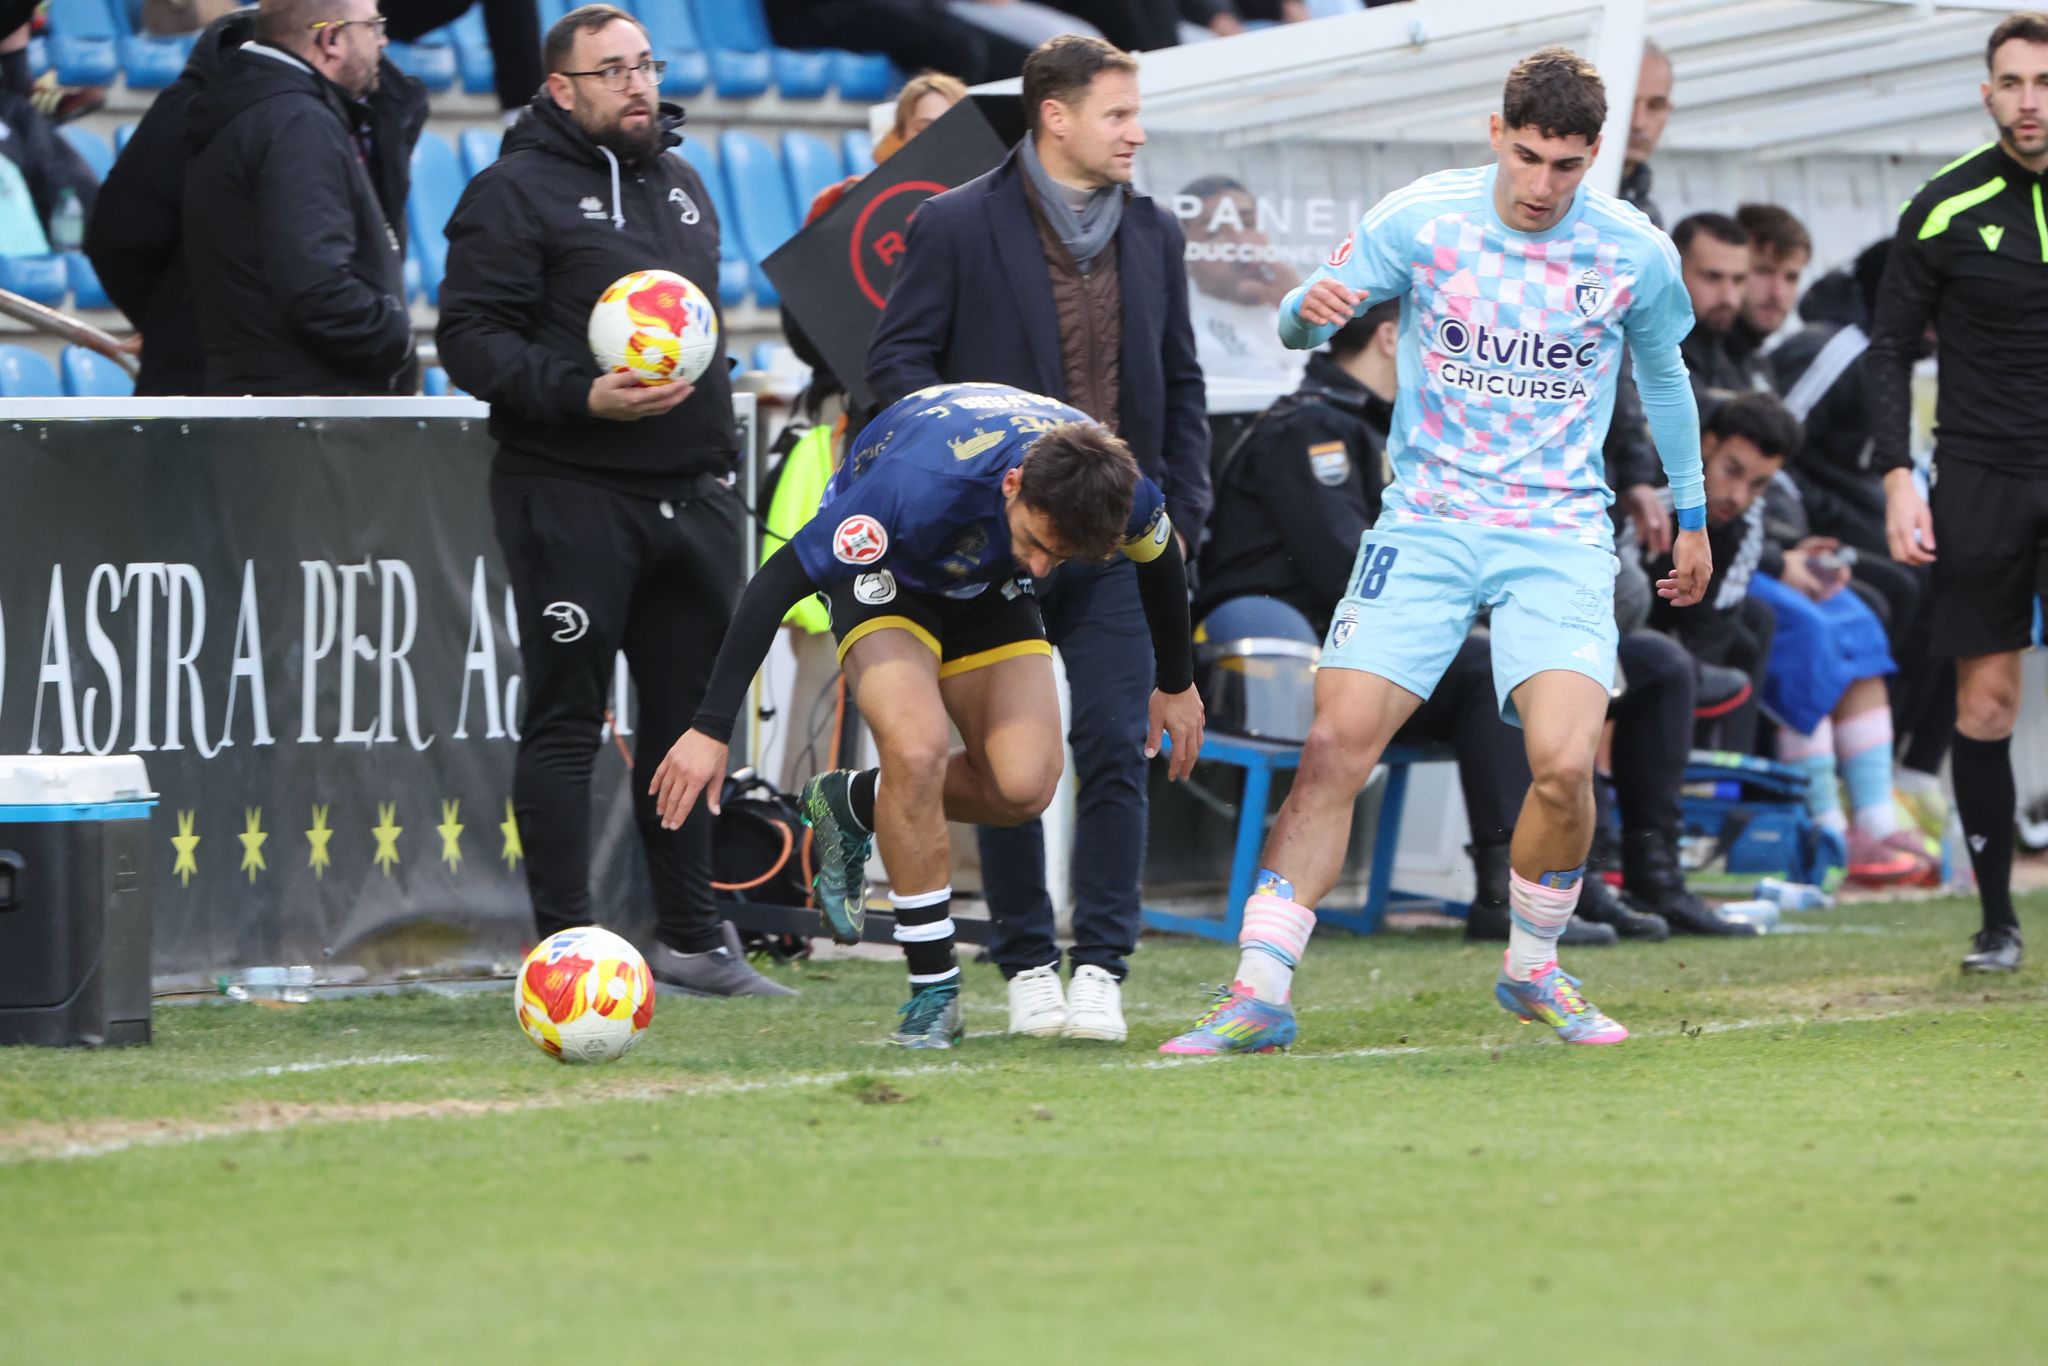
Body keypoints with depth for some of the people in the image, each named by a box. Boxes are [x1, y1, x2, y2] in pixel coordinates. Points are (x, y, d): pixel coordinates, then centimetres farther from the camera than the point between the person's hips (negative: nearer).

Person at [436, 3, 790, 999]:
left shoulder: (680, 184, 18)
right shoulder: (516, 193, -7)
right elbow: (471, 338, -13)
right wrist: (584, 395, -24)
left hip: (690, 495, 7)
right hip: (571, 495, -7)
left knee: (692, 712, 10)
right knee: (566, 719, -4)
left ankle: (689, 937, 18)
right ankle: (567, 947, -2)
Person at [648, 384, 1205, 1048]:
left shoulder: (1119, 490, -29)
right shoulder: (922, 485, -43)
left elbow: (1160, 554, -2)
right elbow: (779, 580, -37)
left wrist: (1177, 685, 13)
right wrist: (711, 729, -38)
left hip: (987, 584, 4)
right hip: (885, 568, -4)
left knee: (1023, 786, -15)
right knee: (918, 750, -29)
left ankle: (853, 805, 14)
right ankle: (933, 989, -13)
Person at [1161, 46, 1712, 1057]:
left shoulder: (1635, 254, -2)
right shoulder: (1421, 219, -5)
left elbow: (1662, 375, 17)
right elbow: (1303, 324, 2)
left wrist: (1692, 517, 25)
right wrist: (1310, 310, -23)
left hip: (1560, 534, 0)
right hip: (1425, 522, 0)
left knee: (1564, 764, -18)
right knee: (1335, 749, -13)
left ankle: (1532, 972, 8)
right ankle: (1260, 993, -8)